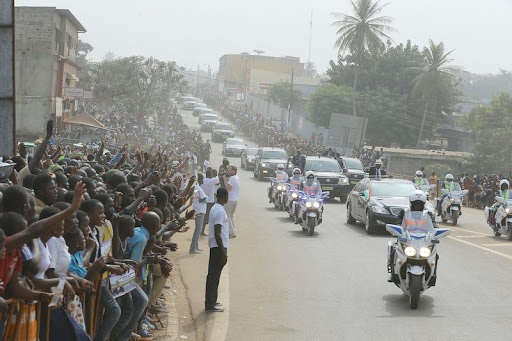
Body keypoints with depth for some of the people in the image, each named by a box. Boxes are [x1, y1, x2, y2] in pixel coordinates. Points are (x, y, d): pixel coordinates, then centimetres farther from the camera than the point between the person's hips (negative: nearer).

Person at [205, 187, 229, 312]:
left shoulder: (215, 208, 11)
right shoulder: (220, 211, -19)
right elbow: (217, 234, -22)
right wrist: (223, 252, -20)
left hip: (214, 246, 10)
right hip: (218, 247, -10)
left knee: (213, 275, 15)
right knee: (214, 275, -5)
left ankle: (211, 301, 24)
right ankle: (210, 304, -1)